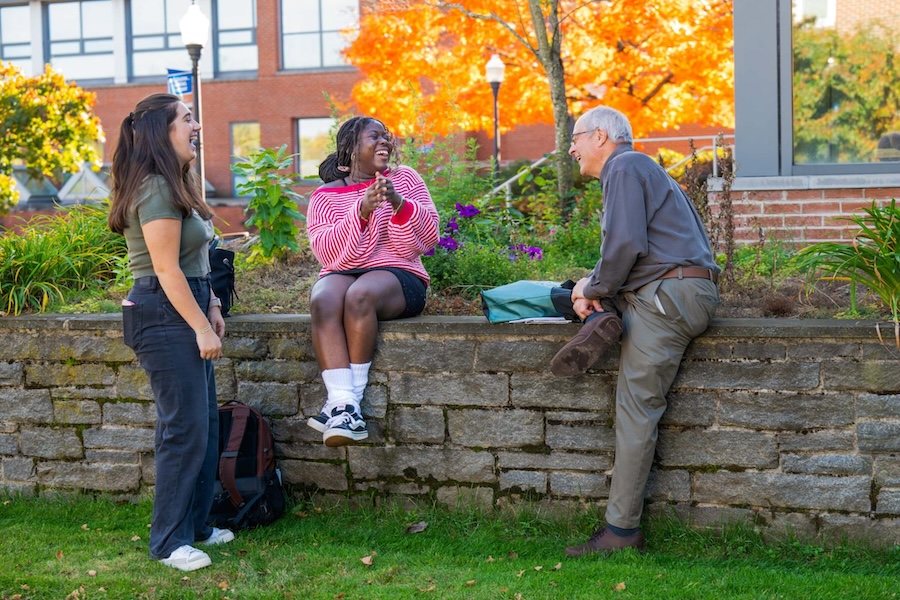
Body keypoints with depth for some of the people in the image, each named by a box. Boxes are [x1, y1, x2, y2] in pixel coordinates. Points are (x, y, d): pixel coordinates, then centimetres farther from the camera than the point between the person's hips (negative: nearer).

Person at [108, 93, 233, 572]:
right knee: (185, 427, -8)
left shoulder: (173, 185, 16)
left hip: (183, 311, 10)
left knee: (204, 422, 14)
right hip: (165, 316, -10)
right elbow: (166, 269, -19)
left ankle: (195, 525, 24)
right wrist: (201, 326, -17)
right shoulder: (156, 190, -16)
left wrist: (211, 306, 14)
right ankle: (168, 542, 0)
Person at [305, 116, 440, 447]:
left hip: (396, 274, -1)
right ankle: (344, 404, -43)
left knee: (361, 295, -35)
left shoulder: (405, 179, 12)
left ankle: (343, 403, -32)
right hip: (342, 274, 1)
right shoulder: (325, 196, 11)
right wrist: (361, 212, -18)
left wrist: (399, 203, -16)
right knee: (323, 300, -34)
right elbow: (326, 251, -6)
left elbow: (428, 237, 1)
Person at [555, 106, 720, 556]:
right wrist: (593, 287, 7)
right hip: (673, 293, 11)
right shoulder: (637, 169, 28)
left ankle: (622, 531, -11)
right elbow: (623, 248, 25)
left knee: (635, 410, -11)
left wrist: (595, 289, -3)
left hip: (668, 294, -11)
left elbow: (626, 243, -19)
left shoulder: (624, 167, -5)